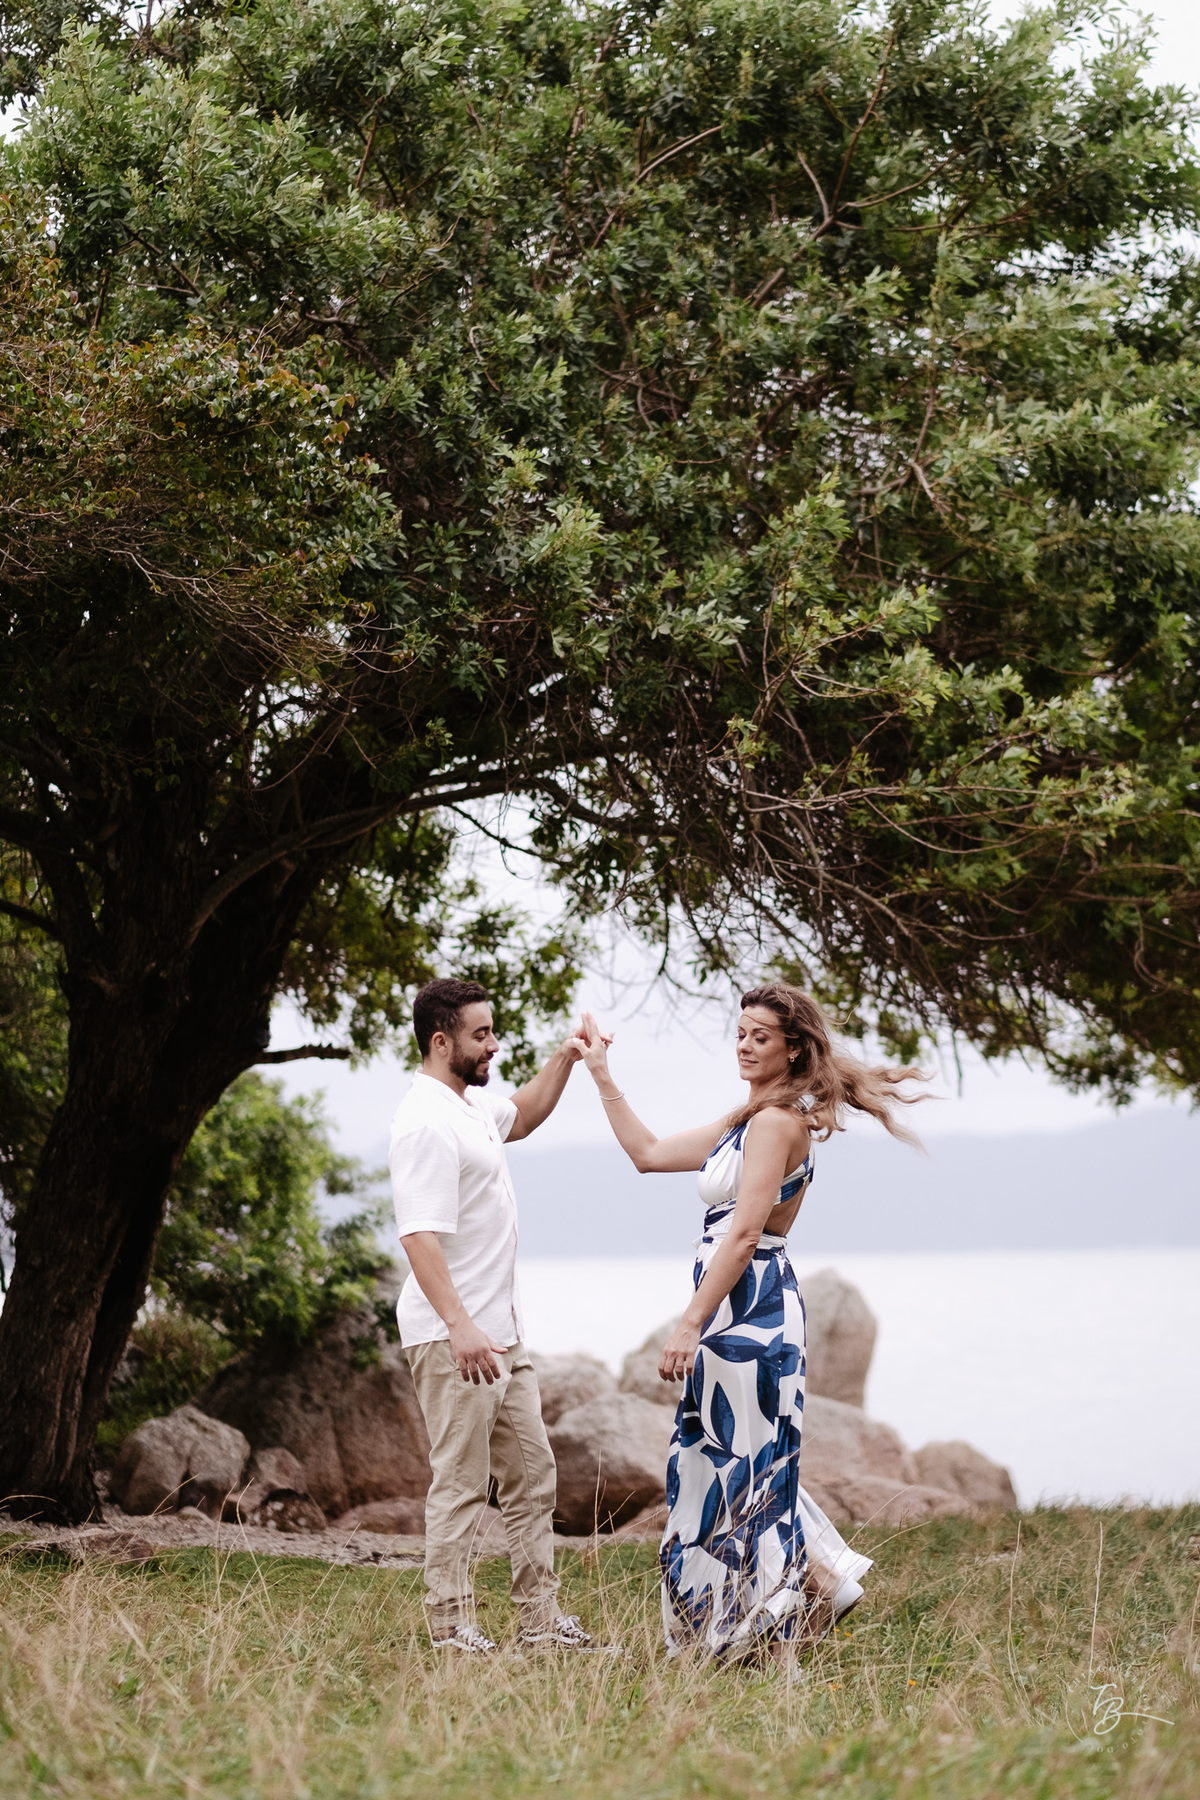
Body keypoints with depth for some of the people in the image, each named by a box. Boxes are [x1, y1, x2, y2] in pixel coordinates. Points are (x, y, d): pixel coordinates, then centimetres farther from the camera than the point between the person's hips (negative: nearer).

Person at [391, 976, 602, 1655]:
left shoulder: (472, 1104, 14)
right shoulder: (426, 1122, -17)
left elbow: (521, 1117, 39)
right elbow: (420, 1236, -25)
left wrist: (563, 1061, 24)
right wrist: (459, 1326, -32)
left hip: (503, 1334, 10)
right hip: (455, 1338, -10)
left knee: (532, 1474, 12)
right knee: (461, 1486, -6)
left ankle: (541, 1617, 18)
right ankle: (452, 1628, -1)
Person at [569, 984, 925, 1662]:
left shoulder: (777, 1122, -14)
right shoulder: (748, 1119, 16)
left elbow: (744, 1232, -21)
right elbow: (649, 1153, 21)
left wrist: (691, 1324, -23)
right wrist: (601, 1071, 20)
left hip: (747, 1306, -10)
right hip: (743, 1307, 10)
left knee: (736, 1464, -2)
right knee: (739, 1464, 16)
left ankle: (761, 1638, 5)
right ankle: (820, 1581, 22)